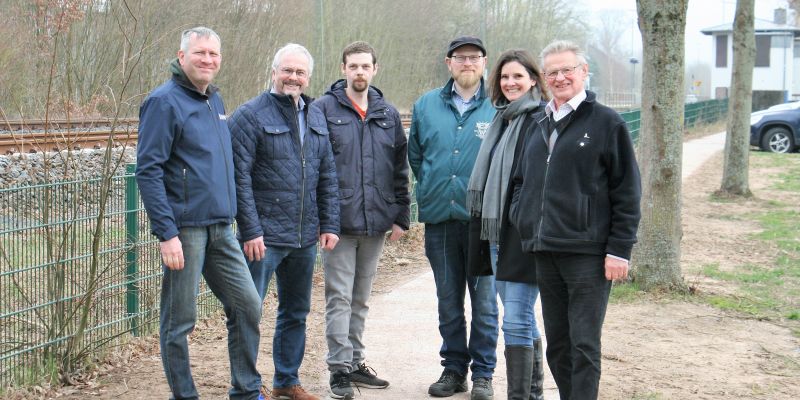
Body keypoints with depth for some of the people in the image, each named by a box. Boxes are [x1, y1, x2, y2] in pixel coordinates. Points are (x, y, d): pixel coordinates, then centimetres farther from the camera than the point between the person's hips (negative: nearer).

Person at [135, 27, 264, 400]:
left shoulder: (214, 100, 15)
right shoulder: (164, 102, -9)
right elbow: (148, 171, -15)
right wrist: (166, 233, -20)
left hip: (221, 229, 8)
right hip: (184, 229, -8)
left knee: (247, 305, 9)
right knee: (179, 319, 2)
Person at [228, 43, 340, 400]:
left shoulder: (315, 119, 13)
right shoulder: (251, 115, -7)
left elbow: (327, 177, 15)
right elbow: (240, 178, -13)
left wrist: (329, 224, 8)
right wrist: (250, 230, -17)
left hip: (305, 237, 7)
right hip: (264, 236, -7)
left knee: (296, 312, 15)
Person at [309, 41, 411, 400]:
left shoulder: (388, 115, 11)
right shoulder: (324, 109, -2)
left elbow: (400, 169, 14)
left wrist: (401, 216, 9)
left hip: (376, 223, 4)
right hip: (339, 222, -4)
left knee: (360, 299, 14)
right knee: (339, 298, -2)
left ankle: (355, 362, 23)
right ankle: (340, 368, 4)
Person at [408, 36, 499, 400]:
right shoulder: (426, 106, 8)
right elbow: (415, 156, 19)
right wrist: (431, 189, 13)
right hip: (439, 220, 3)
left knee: (484, 302, 3)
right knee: (448, 302, 12)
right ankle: (454, 368, 24)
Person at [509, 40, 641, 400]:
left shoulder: (607, 123, -2)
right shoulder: (539, 125, 16)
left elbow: (627, 193, -5)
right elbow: (521, 180, 27)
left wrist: (619, 249, -10)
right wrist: (521, 215, 10)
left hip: (587, 254, -6)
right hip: (545, 252, 6)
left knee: (584, 346, -2)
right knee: (557, 346, 13)